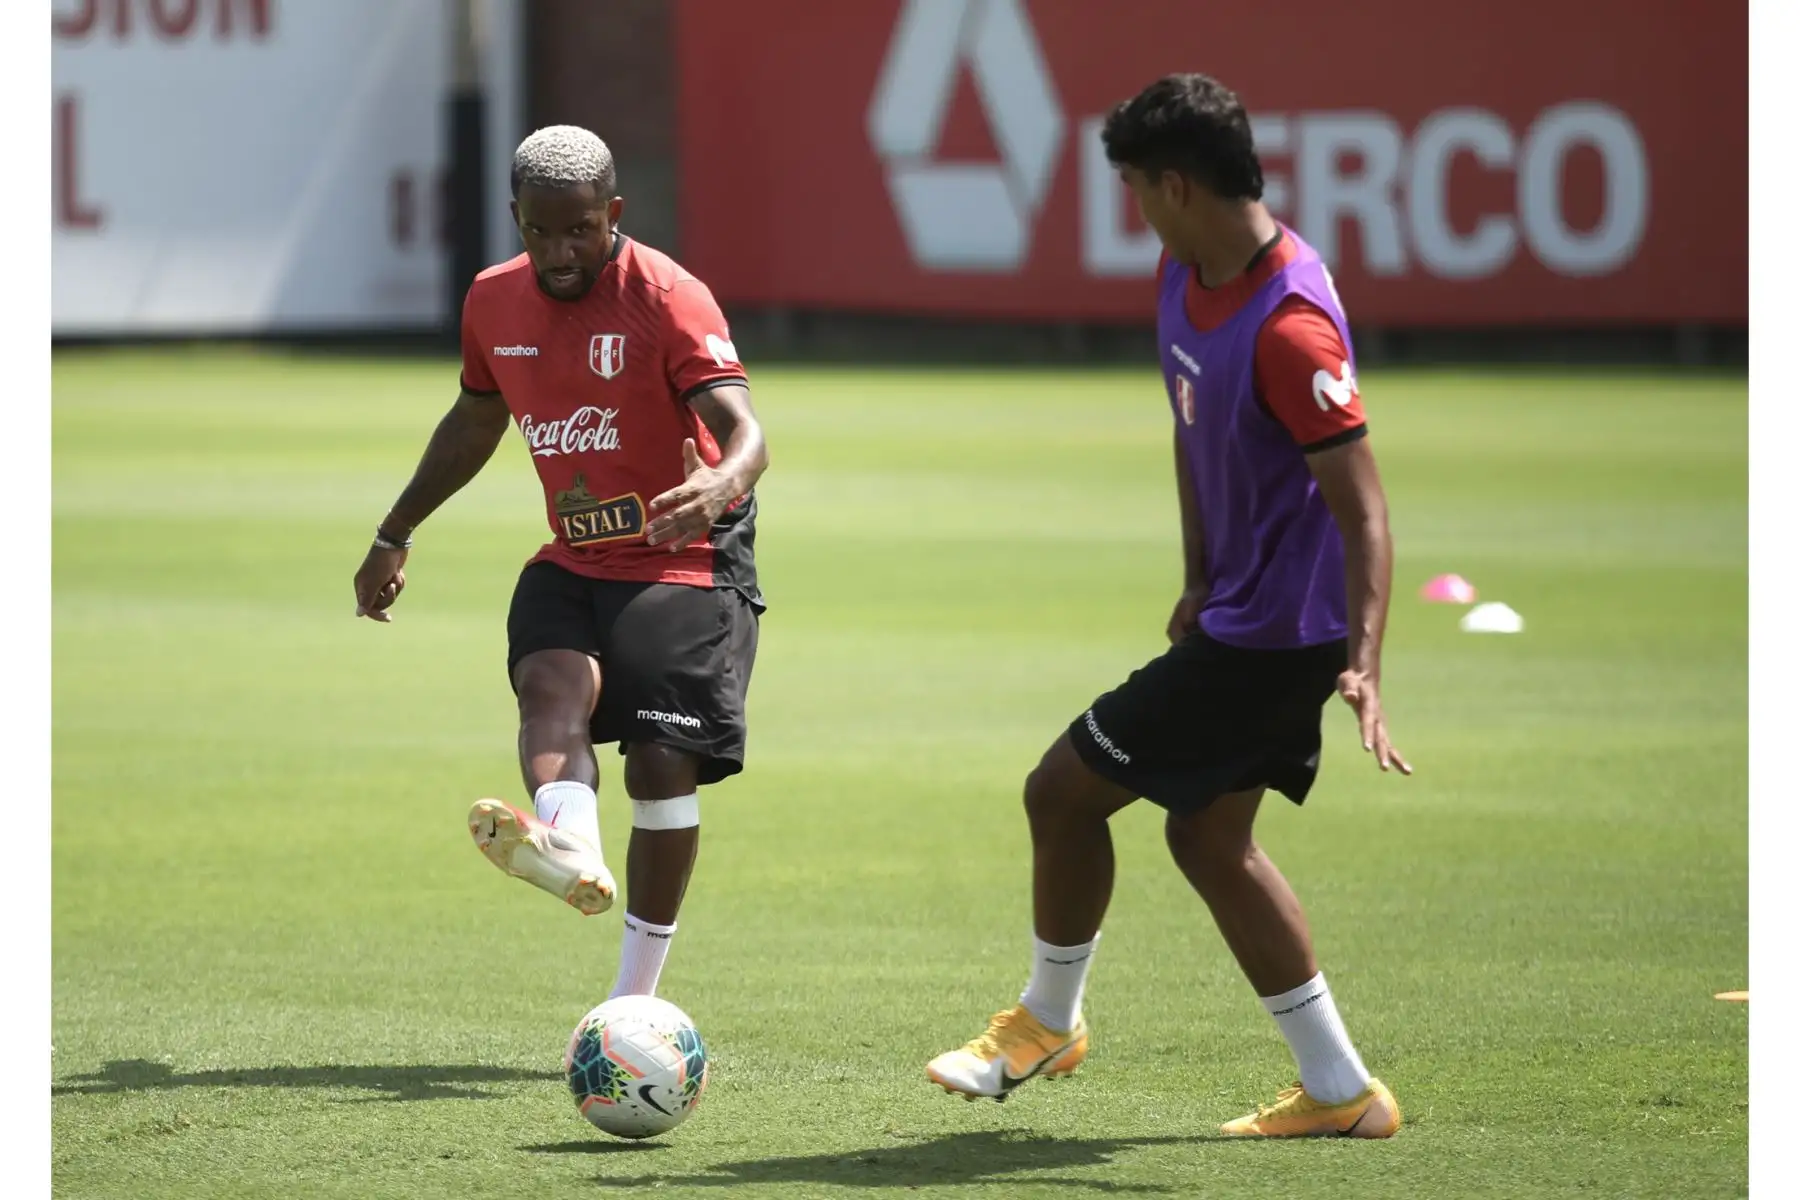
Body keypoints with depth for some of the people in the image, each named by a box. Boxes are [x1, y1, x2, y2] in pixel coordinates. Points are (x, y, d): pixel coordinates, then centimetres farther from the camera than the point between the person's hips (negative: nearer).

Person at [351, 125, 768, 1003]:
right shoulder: (494, 302, 3)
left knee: (661, 765, -11)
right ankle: (573, 853, -56)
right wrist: (394, 536, 29)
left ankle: (634, 1003, 0)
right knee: (550, 686, -27)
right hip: (572, 562, 5)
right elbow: (475, 422, 23)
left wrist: (727, 480, -51)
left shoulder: (668, 298, -15)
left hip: (684, 562, -5)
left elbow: (743, 428, -27)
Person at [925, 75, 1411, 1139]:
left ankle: (1046, 1022, 24)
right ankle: (1339, 1091, 17)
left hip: (1272, 636, -10)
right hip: (1239, 613, 10)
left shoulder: (1288, 329, -28)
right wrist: (1202, 581, 14)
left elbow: (1364, 511, -29)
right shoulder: (1185, 277, 2)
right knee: (1208, 836, 15)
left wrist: (1364, 665, -38)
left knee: (1064, 790, 1)